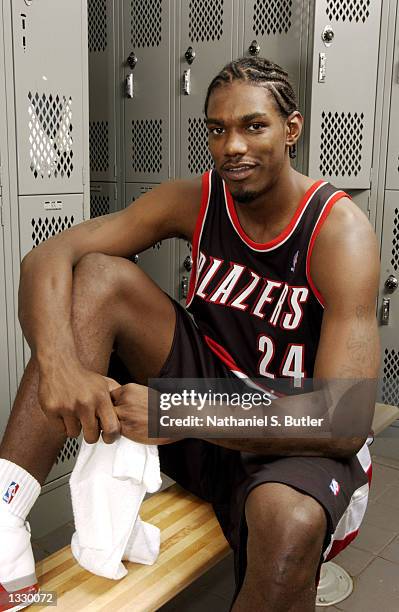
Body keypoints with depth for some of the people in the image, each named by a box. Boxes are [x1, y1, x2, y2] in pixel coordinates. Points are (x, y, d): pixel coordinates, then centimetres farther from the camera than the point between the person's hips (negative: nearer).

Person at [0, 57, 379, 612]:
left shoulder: (339, 232, -19)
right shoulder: (195, 201, -5)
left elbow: (344, 422, -27)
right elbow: (49, 255, -13)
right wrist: (60, 363, -33)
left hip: (300, 438, -4)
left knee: (291, 524, -42)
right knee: (98, 275, -16)